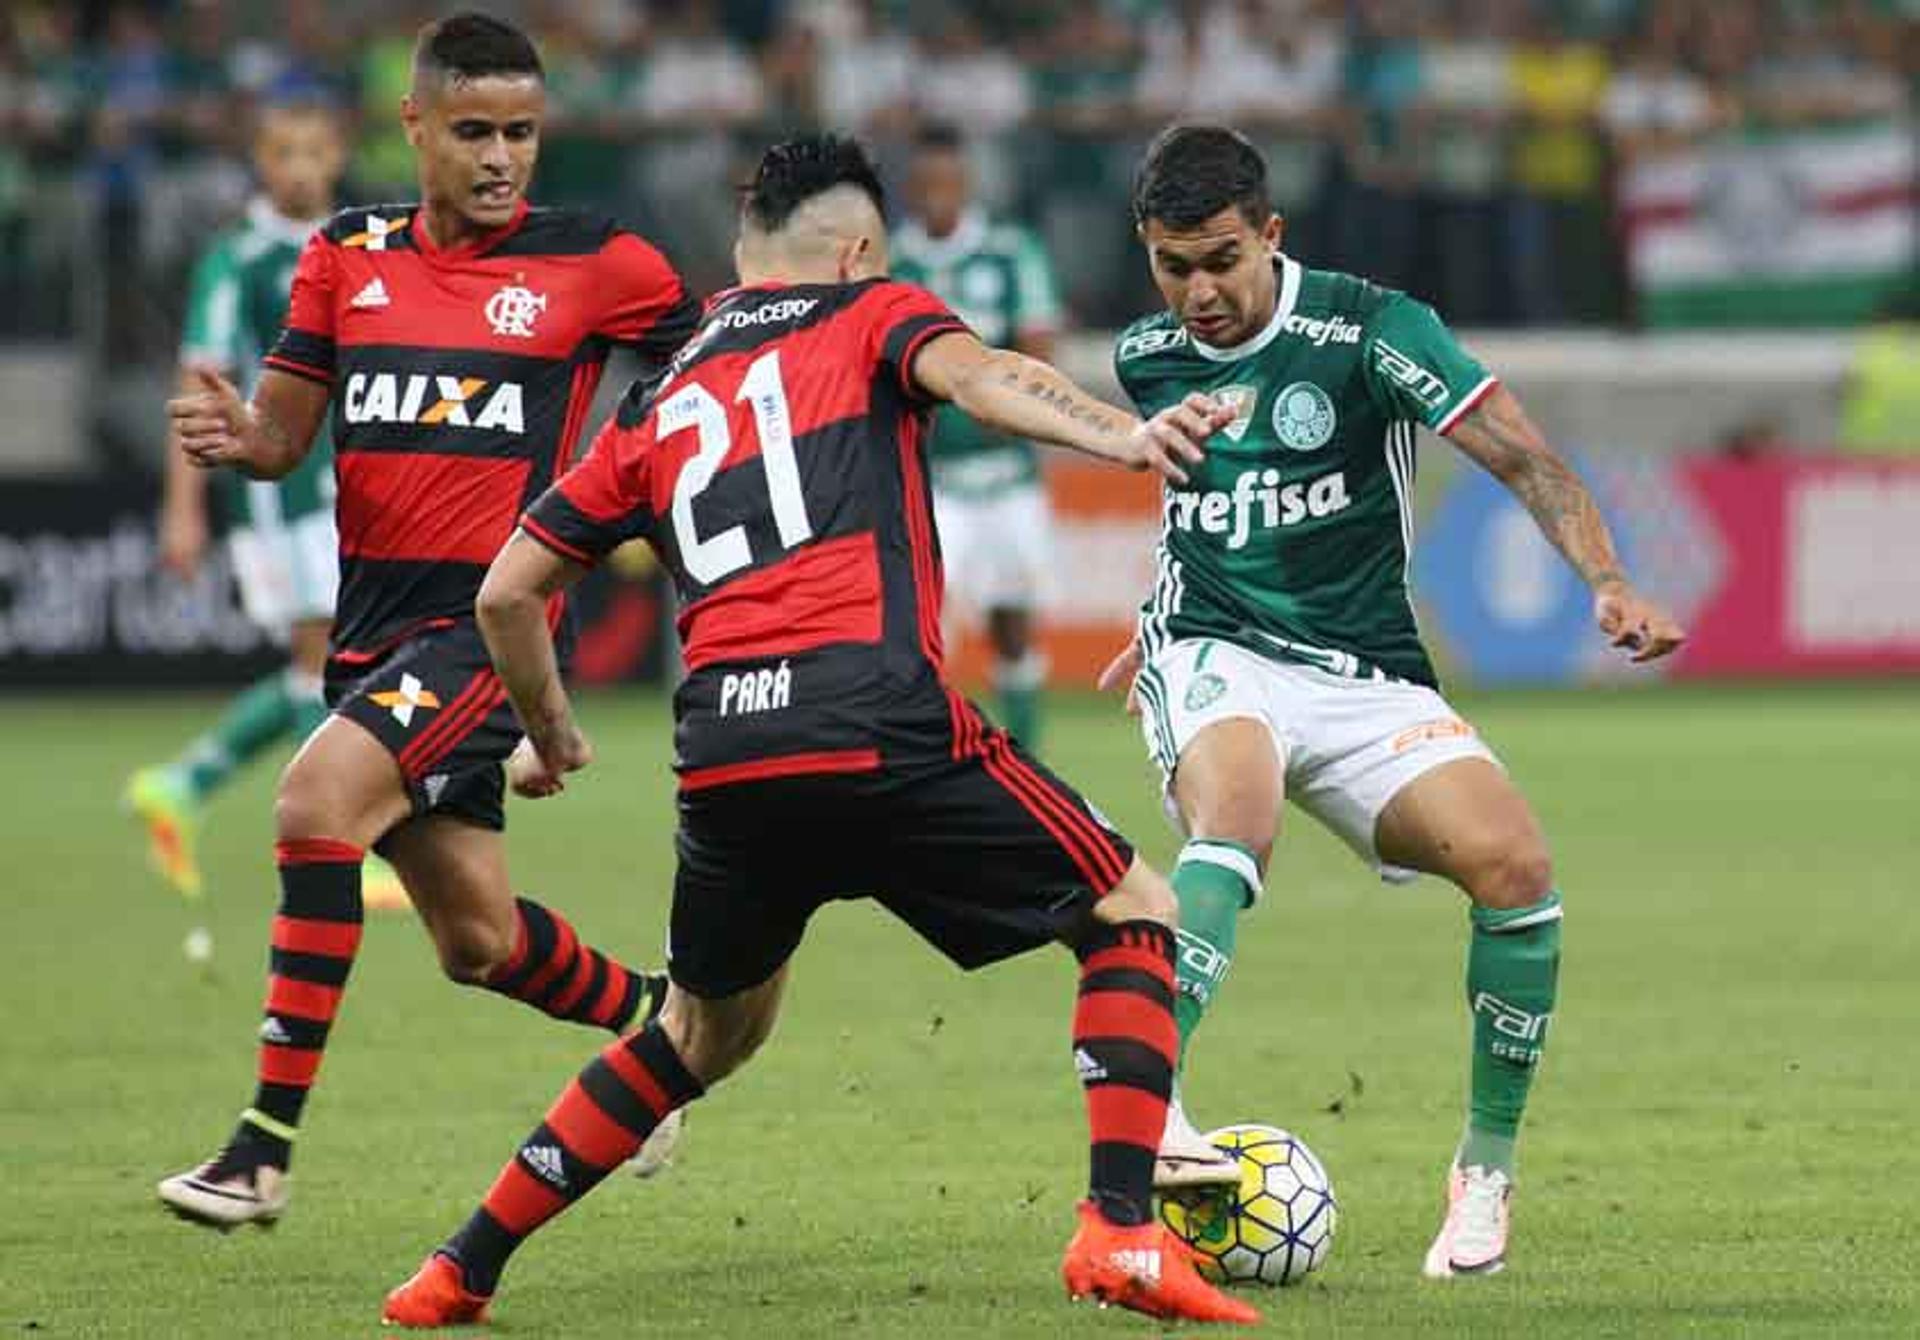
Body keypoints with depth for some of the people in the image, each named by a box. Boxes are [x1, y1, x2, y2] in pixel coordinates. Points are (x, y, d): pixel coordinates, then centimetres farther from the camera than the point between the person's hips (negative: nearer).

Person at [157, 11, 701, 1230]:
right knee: (477, 938, 13)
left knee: (317, 801, -28)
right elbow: (285, 436, 9)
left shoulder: (595, 262, -4)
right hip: (374, 624, 6)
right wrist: (233, 435, -13)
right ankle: (661, 1013, 44)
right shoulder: (348, 256, 8)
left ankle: (266, 1149, -25)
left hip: (491, 621, -6)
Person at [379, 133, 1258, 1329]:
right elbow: (978, 374, -10)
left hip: (723, 759, 5)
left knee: (706, 1035, 27)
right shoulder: (871, 316, 14)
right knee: (1135, 918, 11)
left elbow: (508, 593, 25)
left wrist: (551, 735, 42)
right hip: (882, 727, -5)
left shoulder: (657, 409, 26)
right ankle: (1122, 1231, -6)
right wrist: (1121, 434, -26)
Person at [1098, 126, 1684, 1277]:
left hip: (1365, 674, -1)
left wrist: (1611, 584, -28)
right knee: (1235, 824, -36)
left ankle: (1489, 1167, -3)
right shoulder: (1146, 358, 6)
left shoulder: (1367, 330, -8)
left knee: (1516, 863, -23)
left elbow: (1522, 457, -13)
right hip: (1215, 659, 1)